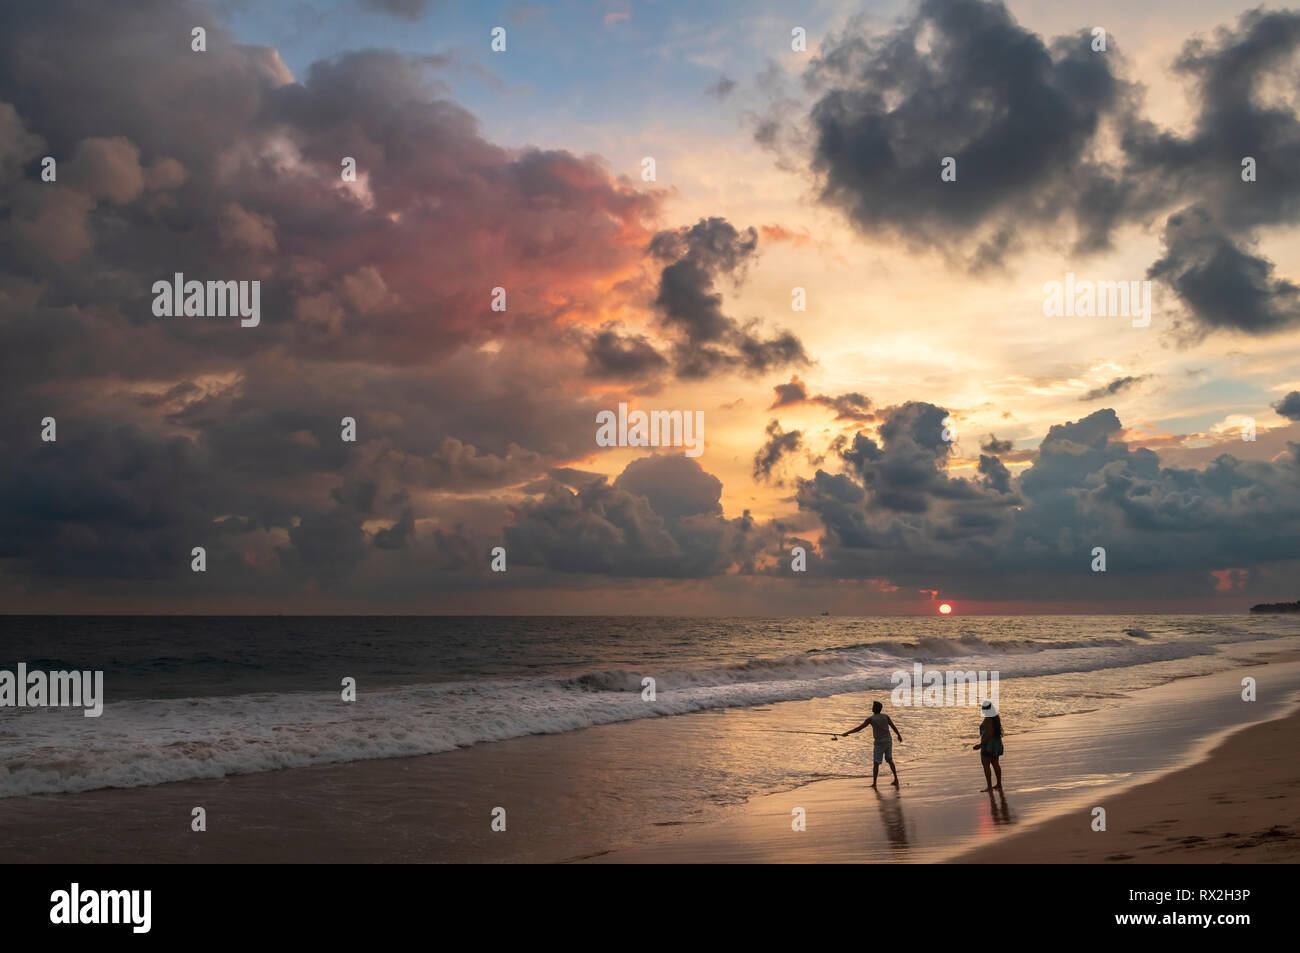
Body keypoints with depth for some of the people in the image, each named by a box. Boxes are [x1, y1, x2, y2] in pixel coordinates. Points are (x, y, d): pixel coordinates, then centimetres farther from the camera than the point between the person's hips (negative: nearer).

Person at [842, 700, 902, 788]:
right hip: (888, 741, 4)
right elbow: (894, 726, 6)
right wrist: (899, 735, 23)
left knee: (876, 763, 2)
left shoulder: (871, 719, -9)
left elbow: (858, 728, -9)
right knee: (890, 760, 18)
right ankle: (896, 779, 17)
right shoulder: (886, 716, 2)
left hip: (879, 743, -4)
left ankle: (874, 783, 2)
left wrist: (847, 733, -1)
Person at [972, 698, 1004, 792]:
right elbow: (999, 730, 11)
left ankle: (989, 786, 3)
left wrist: (980, 745, -23)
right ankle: (999, 785, 23)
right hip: (997, 742, 9)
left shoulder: (987, 720, -24)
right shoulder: (997, 717, 2)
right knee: (995, 764, 16)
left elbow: (989, 734, -26)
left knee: (986, 765, 1)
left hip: (988, 743, -9)